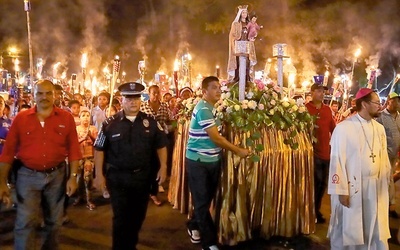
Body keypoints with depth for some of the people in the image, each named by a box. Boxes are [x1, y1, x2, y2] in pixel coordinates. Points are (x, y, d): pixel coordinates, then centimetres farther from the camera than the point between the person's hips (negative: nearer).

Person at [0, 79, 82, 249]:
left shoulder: (66, 118, -2)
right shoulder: (21, 118, -3)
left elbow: (73, 149, 0)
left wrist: (73, 176, -5)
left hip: (56, 176, 1)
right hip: (28, 176, -1)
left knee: (54, 221, 16)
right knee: (25, 223, -4)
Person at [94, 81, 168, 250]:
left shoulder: (150, 122, 0)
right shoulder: (110, 123, -5)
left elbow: (161, 145, 7)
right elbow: (99, 149, -1)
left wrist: (163, 167, 0)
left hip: (143, 176, 3)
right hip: (118, 177, -3)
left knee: (138, 216, 17)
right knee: (121, 217, 4)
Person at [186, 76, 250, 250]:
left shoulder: (212, 108, 11)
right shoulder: (203, 109, -19)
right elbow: (216, 138, -21)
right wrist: (238, 150, -13)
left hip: (212, 160, 9)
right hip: (198, 162, -9)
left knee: (207, 198, 17)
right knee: (202, 201, 1)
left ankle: (194, 227, 38)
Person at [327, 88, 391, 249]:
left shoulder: (379, 128, 5)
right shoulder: (343, 128, -14)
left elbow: (384, 158, 9)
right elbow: (337, 161, -14)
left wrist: (386, 184, 10)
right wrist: (341, 190, -15)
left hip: (376, 188, 6)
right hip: (352, 187, -6)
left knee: (375, 230, 17)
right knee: (347, 230, 9)